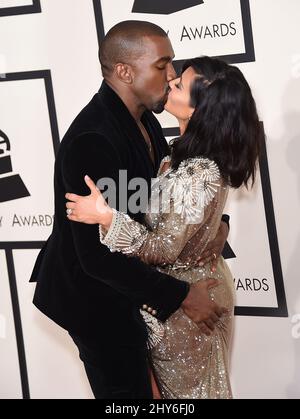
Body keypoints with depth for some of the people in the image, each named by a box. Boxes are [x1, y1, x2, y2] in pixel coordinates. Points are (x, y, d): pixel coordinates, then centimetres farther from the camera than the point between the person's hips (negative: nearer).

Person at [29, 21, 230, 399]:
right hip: (94, 297, -9)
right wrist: (181, 296, -26)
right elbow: (98, 255, -33)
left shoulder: (141, 119, -3)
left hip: (119, 282, 9)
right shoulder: (92, 141, -32)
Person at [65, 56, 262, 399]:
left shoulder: (197, 175, -33)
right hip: (197, 284, 8)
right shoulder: (195, 153, -4)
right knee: (200, 385, 25)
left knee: (186, 389, 13)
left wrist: (106, 217, -36)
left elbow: (165, 248, -30)